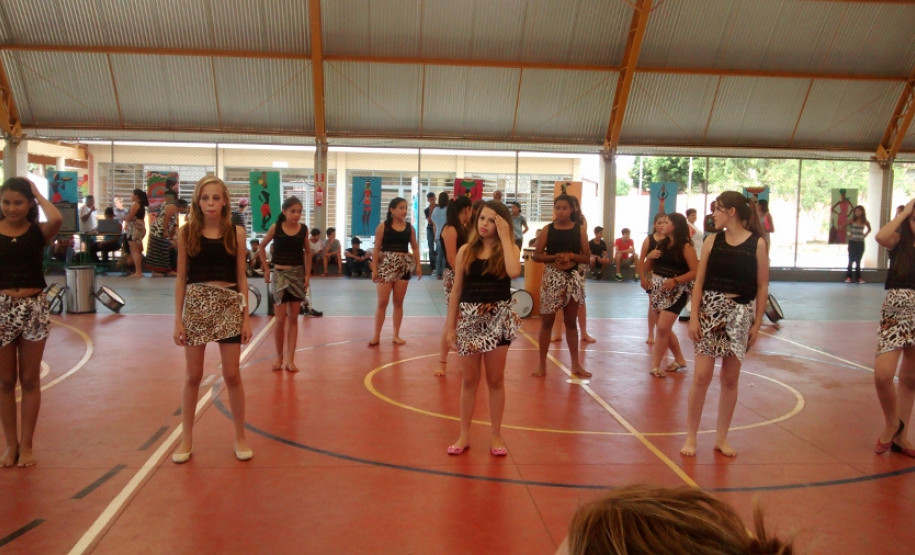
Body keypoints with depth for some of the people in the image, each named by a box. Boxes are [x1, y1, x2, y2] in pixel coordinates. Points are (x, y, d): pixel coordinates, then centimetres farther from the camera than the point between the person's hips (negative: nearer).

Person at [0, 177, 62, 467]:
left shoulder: (38, 231, -1)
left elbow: (57, 219, -25)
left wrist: (37, 193, -9)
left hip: (34, 308, 0)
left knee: (30, 380, 9)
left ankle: (26, 444, 21)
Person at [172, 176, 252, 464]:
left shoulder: (236, 232, 0)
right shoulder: (187, 232, 0)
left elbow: (241, 277, 3)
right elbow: (181, 278, 2)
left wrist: (246, 317, 0)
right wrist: (178, 319, -2)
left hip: (228, 305, 0)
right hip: (196, 305, 0)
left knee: (232, 375, 5)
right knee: (193, 375, 9)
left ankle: (240, 436, 20)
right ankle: (186, 438, 23)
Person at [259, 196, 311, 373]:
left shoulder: (303, 229, -1)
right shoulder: (276, 228, -7)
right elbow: (262, 247, 5)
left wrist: (307, 274, 3)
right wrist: (266, 269, 0)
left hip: (298, 274, 2)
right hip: (280, 274, -2)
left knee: (293, 318, 4)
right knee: (280, 319, 0)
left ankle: (290, 359, 8)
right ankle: (279, 356, 16)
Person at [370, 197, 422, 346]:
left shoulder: (409, 227, 4)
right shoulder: (383, 226, -5)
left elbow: (415, 248, 8)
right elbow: (377, 248, -5)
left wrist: (418, 265, -3)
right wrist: (374, 268, -9)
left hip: (403, 267, 3)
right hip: (386, 265, -3)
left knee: (398, 302, 9)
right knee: (382, 302, -2)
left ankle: (396, 335, 17)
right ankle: (376, 336, 6)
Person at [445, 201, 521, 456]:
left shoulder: (509, 249, -2)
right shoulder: (466, 251, 1)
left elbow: (514, 272, -26)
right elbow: (457, 289, 5)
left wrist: (505, 237, -17)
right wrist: (451, 324, 3)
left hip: (498, 319, -1)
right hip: (470, 319, 1)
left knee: (496, 380, 10)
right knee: (469, 380, 11)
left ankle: (495, 434, 23)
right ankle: (464, 435, 22)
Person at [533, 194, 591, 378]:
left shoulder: (580, 230, 2)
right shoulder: (548, 229, 0)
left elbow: (587, 257, 1)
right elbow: (537, 255, -2)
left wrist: (572, 256, -16)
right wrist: (555, 257, -17)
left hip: (572, 278, 1)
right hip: (551, 278, -1)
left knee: (571, 321, 11)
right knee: (547, 321, 3)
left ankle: (576, 364, 19)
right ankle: (542, 365, 11)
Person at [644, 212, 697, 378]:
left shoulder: (685, 246, -9)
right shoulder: (661, 244, 10)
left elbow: (695, 271, -15)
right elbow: (648, 268, 15)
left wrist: (675, 280, -23)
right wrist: (649, 256, -5)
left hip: (676, 292, -7)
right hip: (658, 290, 8)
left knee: (663, 328, -12)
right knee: (665, 329, 15)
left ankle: (655, 366, -4)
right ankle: (679, 359, 32)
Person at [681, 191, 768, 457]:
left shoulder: (757, 244, -3)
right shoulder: (712, 241, 2)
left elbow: (762, 286, -1)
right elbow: (699, 282, 2)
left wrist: (757, 323, -3)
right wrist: (694, 317, -4)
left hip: (740, 314, -1)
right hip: (710, 311, 1)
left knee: (730, 379, 8)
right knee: (701, 376, -2)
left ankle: (721, 437, 20)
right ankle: (690, 436, 9)